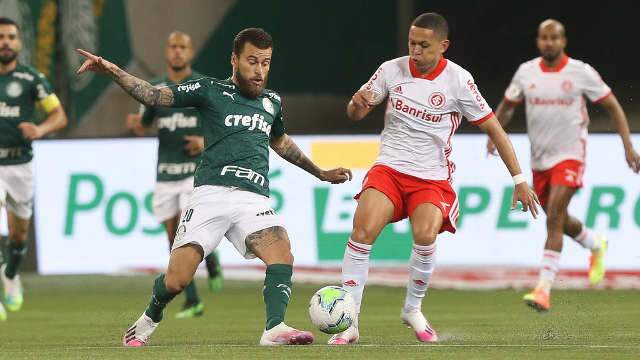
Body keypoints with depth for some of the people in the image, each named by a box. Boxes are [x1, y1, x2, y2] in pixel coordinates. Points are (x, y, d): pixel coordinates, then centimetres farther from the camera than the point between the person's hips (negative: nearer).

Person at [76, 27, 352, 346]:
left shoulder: (272, 102, 23)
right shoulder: (212, 91, 9)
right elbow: (153, 95, 4)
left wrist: (320, 173, 49)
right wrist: (113, 72, -11)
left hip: (254, 199, 3)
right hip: (212, 194, -3)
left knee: (281, 253, -28)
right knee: (177, 280, -10)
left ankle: (275, 329, -36)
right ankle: (148, 321, 20)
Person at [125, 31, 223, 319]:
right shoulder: (155, 88, 8)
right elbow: (143, 127, 16)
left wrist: (207, 141, -16)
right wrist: (134, 124, -7)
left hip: (196, 169, -4)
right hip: (166, 173, 4)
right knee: (174, 237, 3)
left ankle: (212, 260, 12)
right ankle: (192, 302, 13)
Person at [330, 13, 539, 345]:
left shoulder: (457, 80, -8)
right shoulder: (392, 70, 0)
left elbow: (493, 128, -2)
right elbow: (354, 115, 11)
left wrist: (519, 180, -5)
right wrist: (358, 103, -15)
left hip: (433, 177, -2)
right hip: (389, 168, 2)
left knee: (425, 235, -28)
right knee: (362, 231, -23)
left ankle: (412, 309, -1)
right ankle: (348, 323, -17)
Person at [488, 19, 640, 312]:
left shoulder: (581, 72, -9)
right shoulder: (526, 72, 1)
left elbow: (613, 105, -1)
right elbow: (507, 105, 15)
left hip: (570, 156, -5)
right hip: (539, 157, 5)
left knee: (554, 218, -18)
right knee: (559, 221, 17)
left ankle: (544, 290, -20)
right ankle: (596, 245, 49)